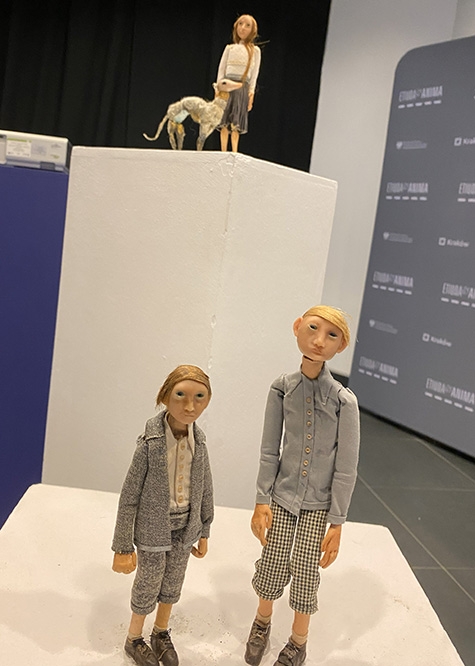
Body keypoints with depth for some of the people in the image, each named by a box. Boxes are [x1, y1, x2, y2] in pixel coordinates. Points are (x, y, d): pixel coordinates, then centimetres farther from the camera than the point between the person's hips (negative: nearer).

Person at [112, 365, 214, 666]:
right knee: (148, 586, 15)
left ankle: (162, 633, 48)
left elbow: (205, 488, 2)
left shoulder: (199, 440, -10)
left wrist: (204, 532, 10)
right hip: (154, 529, -4)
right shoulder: (151, 442, -23)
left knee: (172, 585, 22)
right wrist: (123, 547, -11)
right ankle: (134, 639, 42)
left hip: (185, 528, 4)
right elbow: (130, 496, -16)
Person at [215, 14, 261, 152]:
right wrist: (219, 86, 1)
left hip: (242, 88, -1)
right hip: (226, 86, 1)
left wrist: (251, 92, -2)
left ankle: (234, 154, -7)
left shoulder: (255, 50, 11)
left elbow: (254, 73, 7)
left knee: (235, 123, -5)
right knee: (224, 121, -6)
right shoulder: (230, 48, 14)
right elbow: (221, 68, 11)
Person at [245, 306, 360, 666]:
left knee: (306, 573, 3)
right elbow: (270, 450, -3)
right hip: (283, 495, 2)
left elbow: (346, 467, -11)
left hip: (318, 504, -1)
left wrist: (337, 524, -8)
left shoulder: (344, 401, -18)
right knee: (272, 567, 8)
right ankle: (262, 622, 42)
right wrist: (262, 501, -3)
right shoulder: (283, 387, -11)